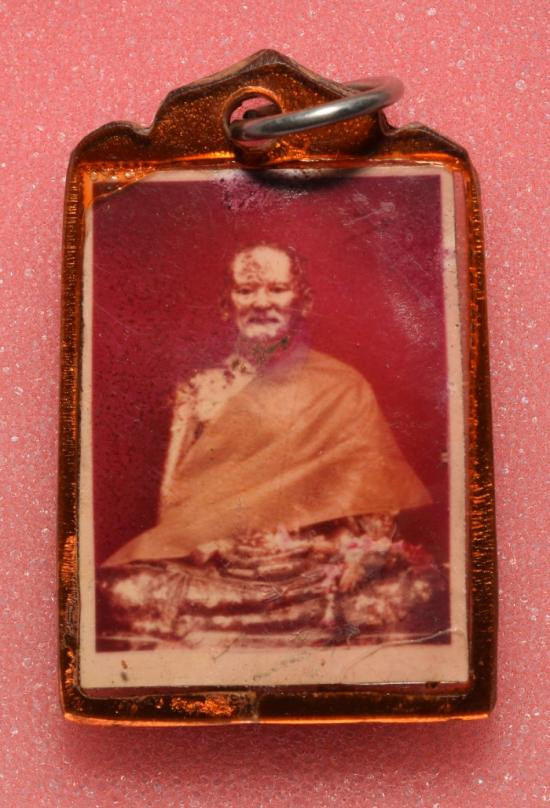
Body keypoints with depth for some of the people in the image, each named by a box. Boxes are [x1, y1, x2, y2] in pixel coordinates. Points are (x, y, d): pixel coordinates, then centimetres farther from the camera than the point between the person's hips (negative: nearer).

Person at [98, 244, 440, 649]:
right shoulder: (200, 390, 12)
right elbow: (173, 497, 9)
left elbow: (372, 496, 4)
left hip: (317, 576, 0)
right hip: (217, 576, 1)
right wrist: (206, 542, -8)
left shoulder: (343, 388, 8)